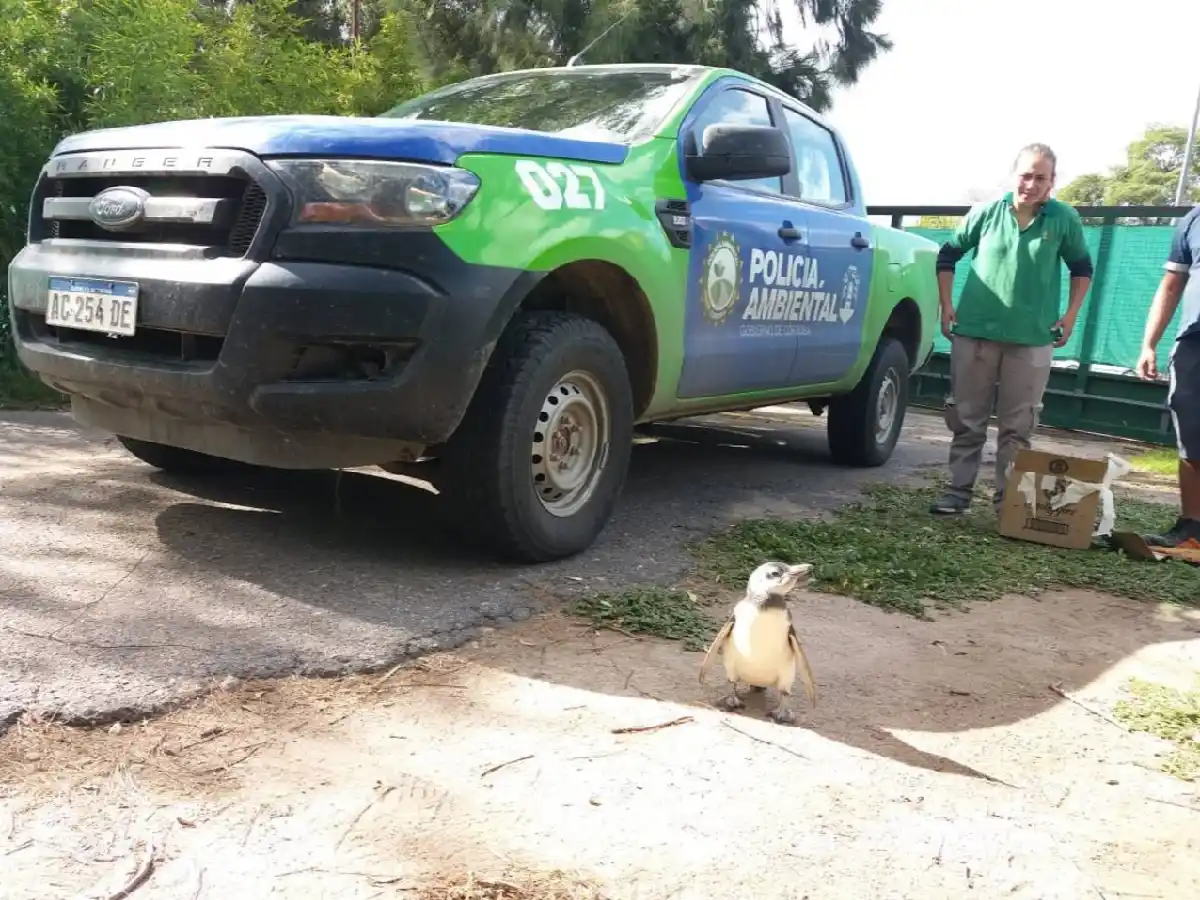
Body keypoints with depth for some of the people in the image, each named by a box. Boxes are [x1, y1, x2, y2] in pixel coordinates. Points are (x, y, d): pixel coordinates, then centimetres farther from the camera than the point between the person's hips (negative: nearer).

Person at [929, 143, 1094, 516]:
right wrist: (947, 305, 3)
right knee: (966, 417, 6)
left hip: (1032, 339, 0)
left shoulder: (1065, 219, 0)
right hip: (975, 332, 1)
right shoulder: (986, 212, 0)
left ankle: (1007, 496, 14)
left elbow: (1082, 268, 13)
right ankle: (958, 490, 15)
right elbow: (948, 255, 10)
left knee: (1017, 425, 5)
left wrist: (1071, 314, 4)